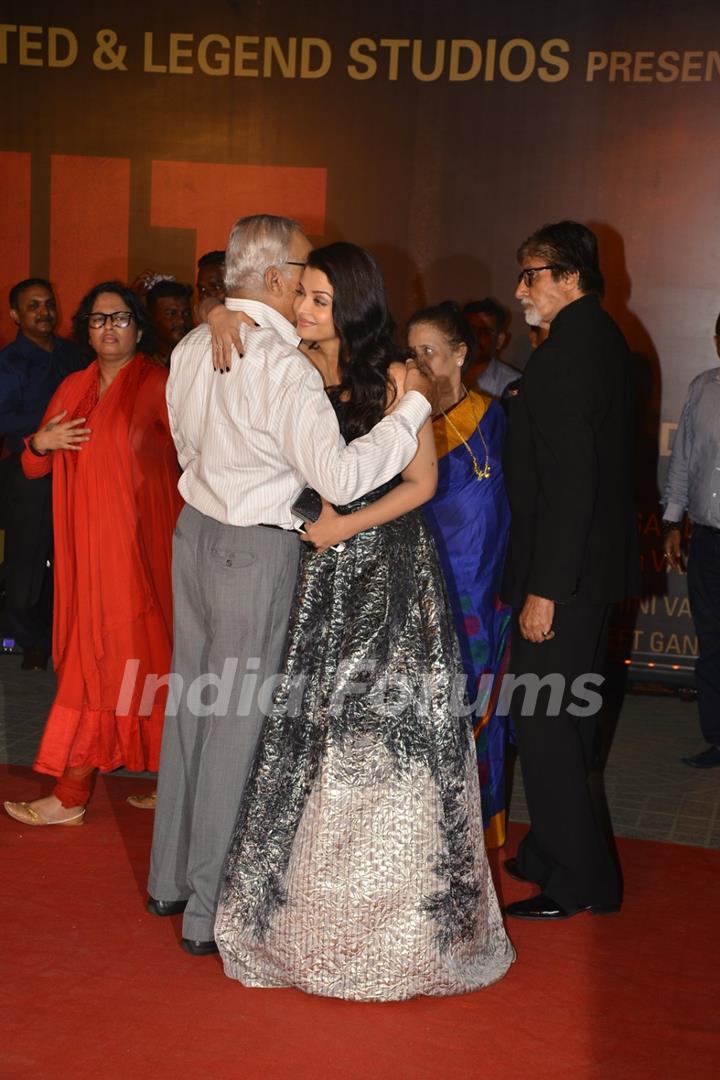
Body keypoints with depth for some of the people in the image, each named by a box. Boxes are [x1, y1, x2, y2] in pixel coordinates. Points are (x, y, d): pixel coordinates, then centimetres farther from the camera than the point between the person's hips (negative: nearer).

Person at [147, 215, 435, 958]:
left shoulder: (193, 347, 5)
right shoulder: (283, 367, -21)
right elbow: (340, 477, -25)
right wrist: (413, 406, -17)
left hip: (195, 529, 8)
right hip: (255, 550, -8)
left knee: (191, 704, 17)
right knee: (236, 724, 1)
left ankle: (170, 879, 31)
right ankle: (209, 912, 11)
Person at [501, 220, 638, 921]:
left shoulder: (566, 352, -18)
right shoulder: (604, 340, 13)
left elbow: (570, 480, -24)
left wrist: (544, 589, -22)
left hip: (564, 571, -10)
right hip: (596, 564, 10)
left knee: (543, 724, -2)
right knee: (566, 718, 18)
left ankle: (575, 883, 8)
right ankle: (558, 853, 31)